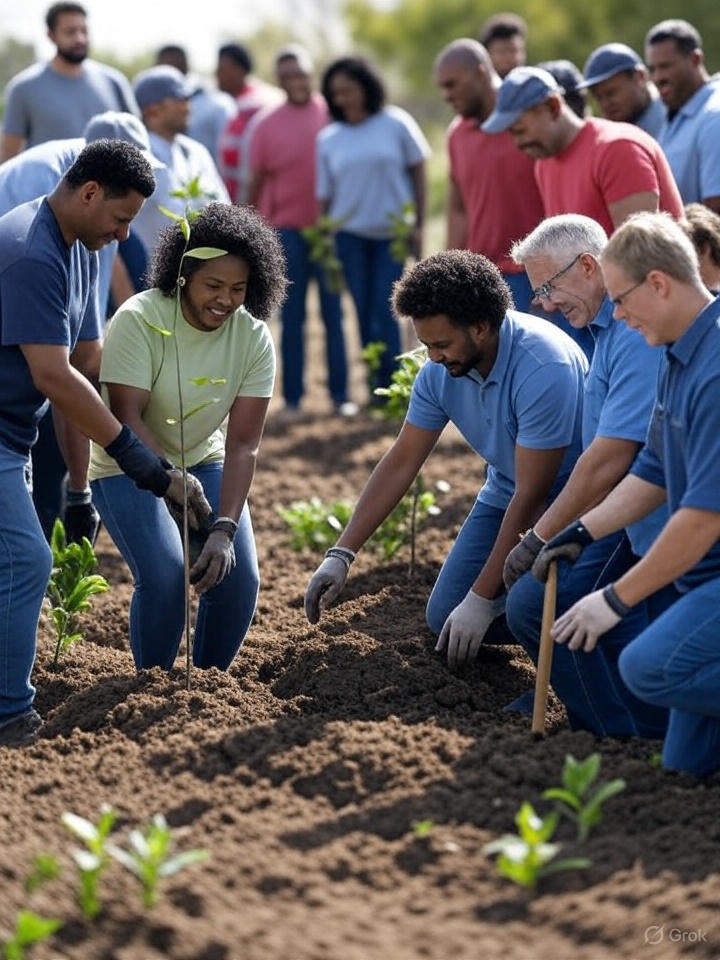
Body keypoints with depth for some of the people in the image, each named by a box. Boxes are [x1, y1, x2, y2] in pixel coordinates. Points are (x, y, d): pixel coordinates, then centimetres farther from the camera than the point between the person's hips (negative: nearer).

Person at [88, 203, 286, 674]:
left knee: (238, 577, -14)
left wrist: (225, 529, -29)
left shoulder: (254, 338, -14)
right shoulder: (139, 320, -24)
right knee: (164, 576, -24)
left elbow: (243, 446, -18)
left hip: (204, 460, 4)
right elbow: (126, 420, -28)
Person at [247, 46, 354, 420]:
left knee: (333, 315, 4)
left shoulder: (333, 114, 0)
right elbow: (256, 182, 4)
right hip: (286, 230, 0)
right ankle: (292, 398, 8)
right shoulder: (266, 125, 0)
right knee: (292, 318, 4)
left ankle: (340, 395, 9)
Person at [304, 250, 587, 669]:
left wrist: (482, 599, -26)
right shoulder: (440, 370, -11)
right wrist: (341, 556, -8)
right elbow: (401, 463, -3)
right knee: (444, 619, 0)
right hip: (506, 490, 7)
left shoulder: (544, 368, -33)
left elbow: (531, 495, -29)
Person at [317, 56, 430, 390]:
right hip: (349, 234, 2)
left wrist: (418, 226, -1)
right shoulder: (328, 139, 4)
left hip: (393, 233, -2)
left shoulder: (396, 124, -2)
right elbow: (325, 195, 6)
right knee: (364, 312, 2)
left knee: (384, 313, -9)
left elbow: (417, 172, 3)